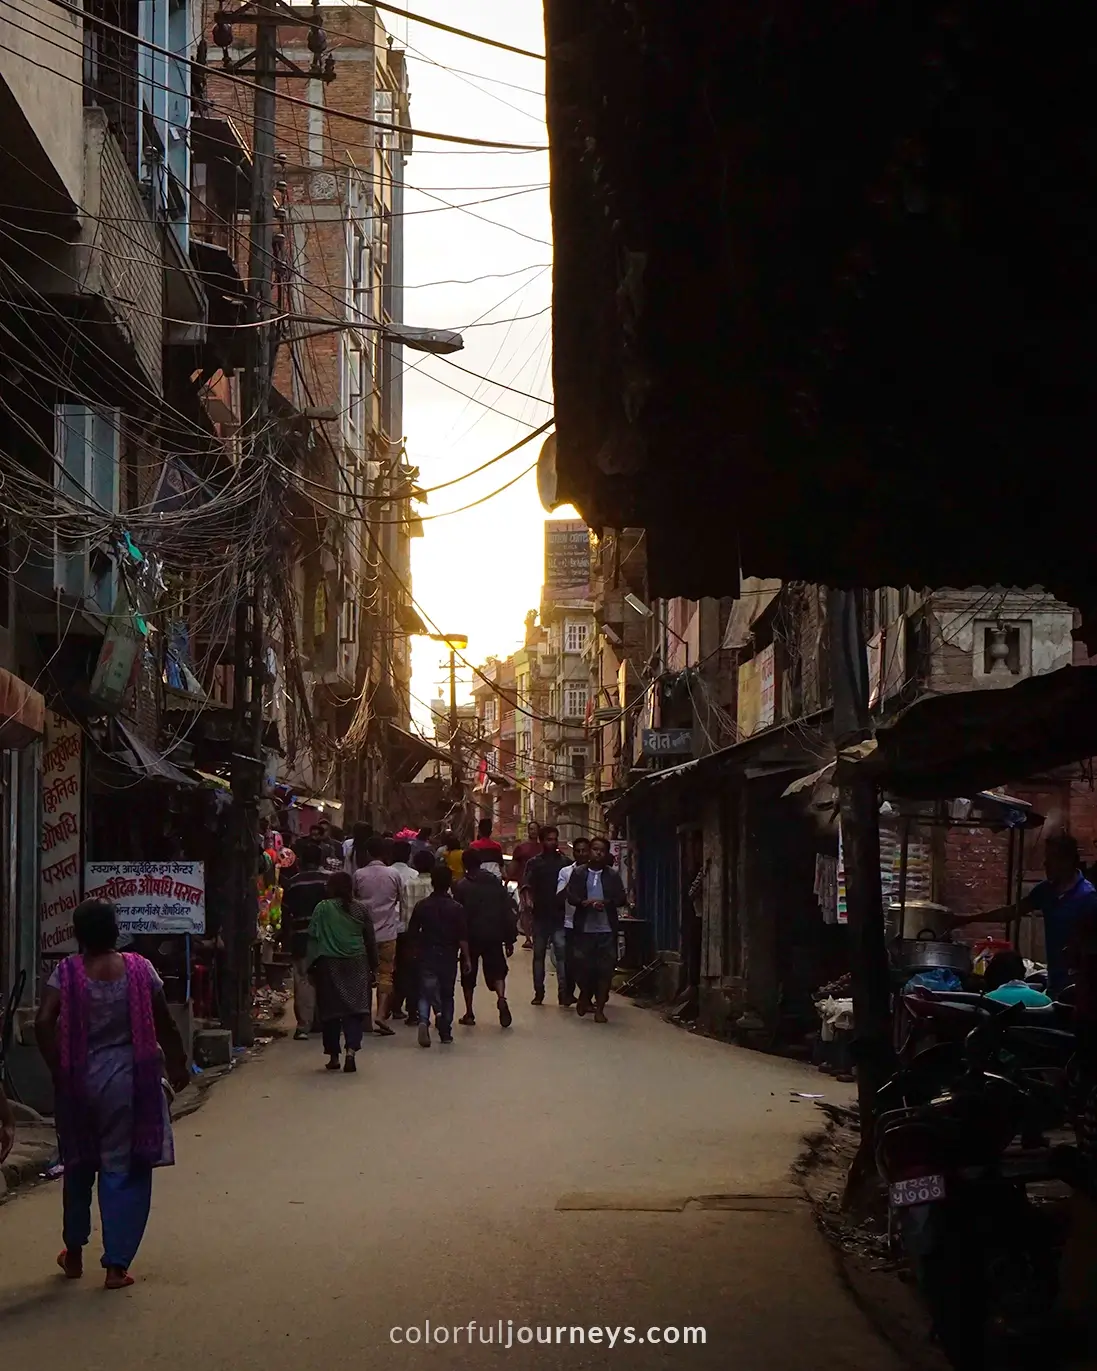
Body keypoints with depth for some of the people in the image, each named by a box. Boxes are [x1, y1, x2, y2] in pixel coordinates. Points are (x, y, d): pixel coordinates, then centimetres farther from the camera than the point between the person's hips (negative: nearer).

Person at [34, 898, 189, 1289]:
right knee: (124, 1169, 4)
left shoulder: (67, 972, -7)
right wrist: (178, 1066, 13)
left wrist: (58, 1068, -6)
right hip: (129, 1080, -1)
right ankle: (116, 1264, 1)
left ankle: (74, 1253, 32)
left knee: (79, 1165, 19)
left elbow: (44, 1022, -17)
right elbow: (164, 1025, -1)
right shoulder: (139, 969, -6)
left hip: (79, 1080, 1)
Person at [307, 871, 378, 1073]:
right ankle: (351, 1050, -18)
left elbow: (313, 937, -5)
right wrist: (372, 965, 19)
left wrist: (312, 966, 0)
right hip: (356, 965, 1)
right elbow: (370, 940, 9)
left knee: (330, 1009, 7)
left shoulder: (322, 909, -4)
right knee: (354, 1007, 0)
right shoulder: (360, 910, 3)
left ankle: (333, 1056, 12)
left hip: (329, 965, -1)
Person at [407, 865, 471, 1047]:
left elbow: (412, 933, 2)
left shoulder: (421, 906, -3)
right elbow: (463, 938, -9)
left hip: (426, 957, 0)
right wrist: (466, 958, 2)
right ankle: (445, 1032, 16)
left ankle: (424, 1019, -25)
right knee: (447, 994, 13)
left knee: (426, 992, 2)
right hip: (448, 957, 0)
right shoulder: (457, 908, -8)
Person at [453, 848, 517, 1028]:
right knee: (496, 970, 9)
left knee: (469, 975, 12)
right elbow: (508, 910, 3)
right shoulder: (496, 882, 5)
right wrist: (509, 939, 7)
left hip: (471, 937, -2)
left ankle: (469, 1013, 13)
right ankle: (501, 998, -20)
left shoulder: (461, 886, -4)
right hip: (494, 936, 2)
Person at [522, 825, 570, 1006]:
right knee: (538, 954, 8)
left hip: (560, 915, -1)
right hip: (540, 915, 1)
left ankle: (564, 992, -11)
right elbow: (527, 885, -4)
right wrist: (529, 900, -23)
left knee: (562, 954, -10)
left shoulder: (564, 862, 7)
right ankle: (538, 992, 14)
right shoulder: (534, 863, 7)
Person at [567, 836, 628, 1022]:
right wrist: (585, 902, -21)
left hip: (606, 929, 0)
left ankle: (599, 1008, 6)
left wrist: (606, 902, -16)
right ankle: (585, 997, 30)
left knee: (605, 969, -2)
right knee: (582, 966, 3)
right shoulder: (578, 873, 7)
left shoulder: (613, 875, 7)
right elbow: (571, 896, -2)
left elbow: (622, 899, 2)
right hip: (584, 928, 0)